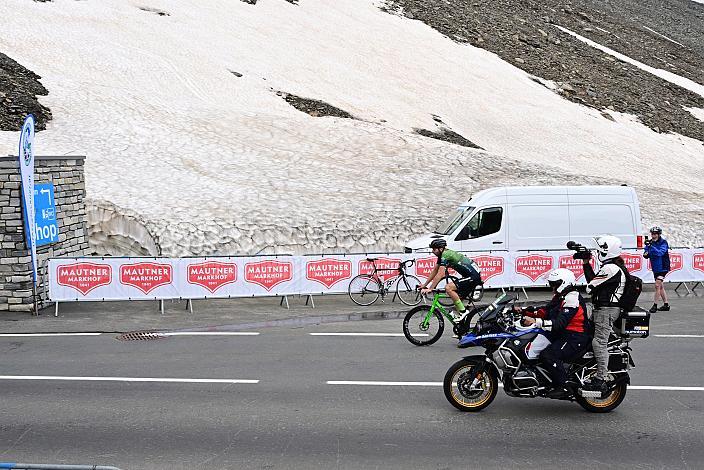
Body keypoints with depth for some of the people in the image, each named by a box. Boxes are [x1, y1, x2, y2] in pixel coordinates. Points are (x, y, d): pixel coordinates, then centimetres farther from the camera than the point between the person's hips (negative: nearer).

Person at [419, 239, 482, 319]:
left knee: (448, 288, -19)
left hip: (473, 276, -10)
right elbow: (435, 271, 18)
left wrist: (430, 289, -22)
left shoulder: (445, 255, -17)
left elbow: (440, 274, -22)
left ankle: (463, 311, -12)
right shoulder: (442, 255, 11)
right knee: (457, 298, 15)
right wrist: (424, 285, 16)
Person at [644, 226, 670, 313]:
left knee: (657, 285, -13)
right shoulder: (651, 242, 3)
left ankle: (655, 305, -9)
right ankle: (666, 305, 22)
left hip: (663, 268, -7)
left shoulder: (663, 243, -13)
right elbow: (646, 255, 4)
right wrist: (645, 254, -19)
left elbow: (660, 252, -29)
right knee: (661, 287, 13)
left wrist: (651, 247, -40)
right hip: (655, 268, 7)